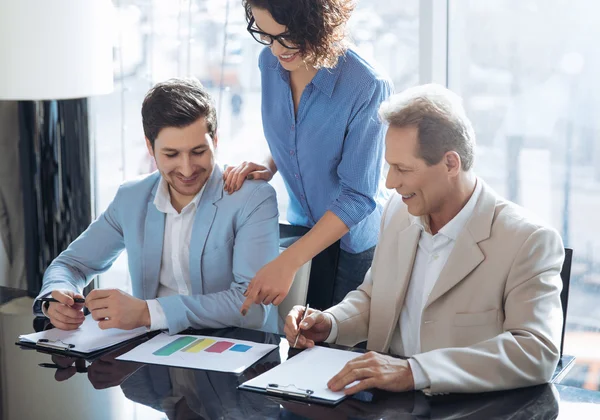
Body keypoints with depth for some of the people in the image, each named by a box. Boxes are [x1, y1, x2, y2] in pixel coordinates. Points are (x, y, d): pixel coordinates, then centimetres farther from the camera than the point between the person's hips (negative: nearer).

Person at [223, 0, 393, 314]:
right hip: (301, 229, 5)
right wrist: (268, 167, -11)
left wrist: (288, 263, -29)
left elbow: (357, 195, -25)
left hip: (354, 246, -5)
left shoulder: (367, 88, -27)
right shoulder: (270, 63, -8)